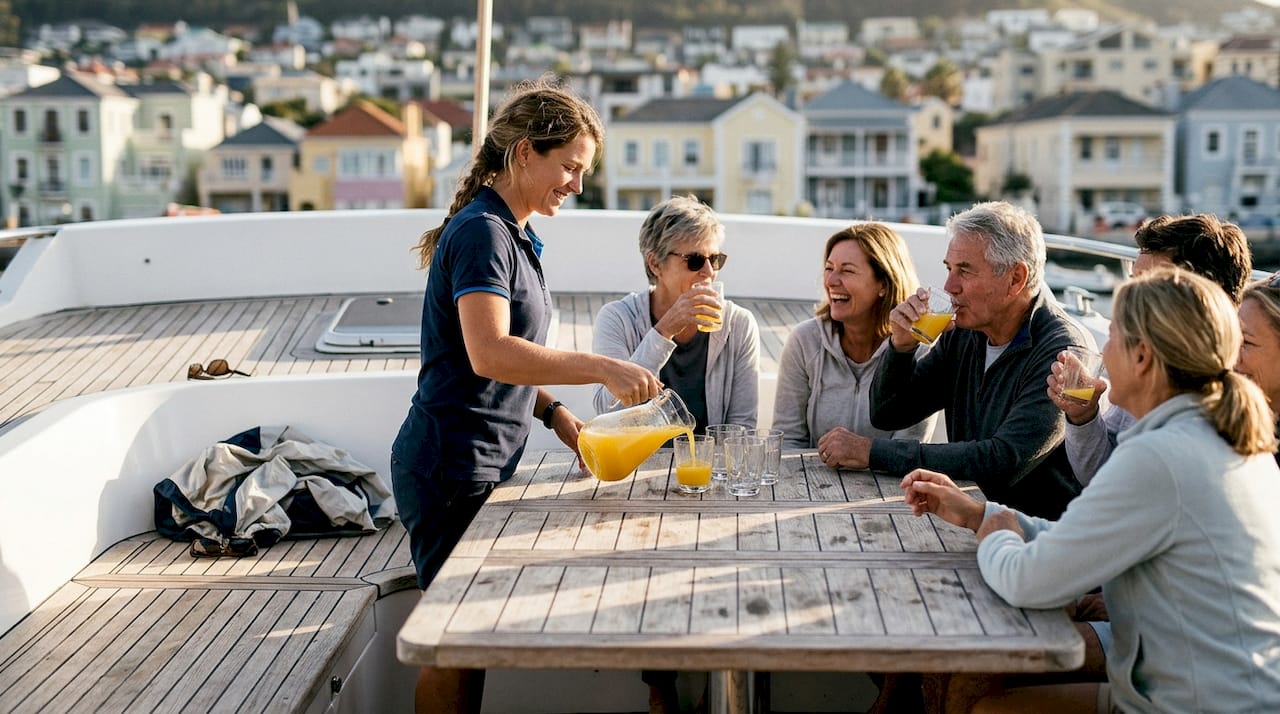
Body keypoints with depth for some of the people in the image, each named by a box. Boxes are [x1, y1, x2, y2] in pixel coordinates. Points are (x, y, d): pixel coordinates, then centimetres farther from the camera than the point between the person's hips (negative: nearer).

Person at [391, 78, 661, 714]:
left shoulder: (511, 233, 15)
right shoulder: (482, 232, -16)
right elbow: (488, 353, -29)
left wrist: (552, 411, 7)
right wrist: (601, 368, -32)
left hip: (481, 465, 9)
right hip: (451, 469, -9)